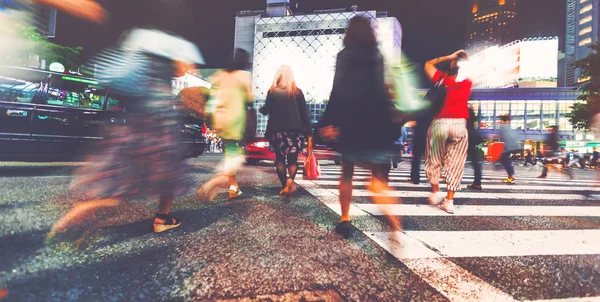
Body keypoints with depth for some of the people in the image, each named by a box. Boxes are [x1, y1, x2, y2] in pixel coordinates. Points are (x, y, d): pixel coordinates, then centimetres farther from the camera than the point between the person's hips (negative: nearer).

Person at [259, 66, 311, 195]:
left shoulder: (272, 91, 0)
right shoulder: (297, 92, 2)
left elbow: (266, 110, 4)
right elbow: (305, 112, -1)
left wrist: (261, 108, 27)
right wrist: (307, 131, 3)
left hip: (277, 130, 0)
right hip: (294, 130, 0)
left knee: (280, 159, 13)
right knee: (292, 159, 8)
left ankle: (284, 186, 13)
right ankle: (290, 179, -18)